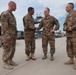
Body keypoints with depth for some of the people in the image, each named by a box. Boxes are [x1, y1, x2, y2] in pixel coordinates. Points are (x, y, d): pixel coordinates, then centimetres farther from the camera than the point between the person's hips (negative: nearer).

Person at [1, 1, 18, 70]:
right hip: (8, 36, -9)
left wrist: (15, 35, 20)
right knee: (7, 49, -4)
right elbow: (4, 26, -18)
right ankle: (5, 64, 6)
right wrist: (7, 35, -23)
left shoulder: (12, 15, 18)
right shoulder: (5, 14, -12)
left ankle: (10, 61, 21)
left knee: (12, 49, 11)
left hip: (13, 35, 9)